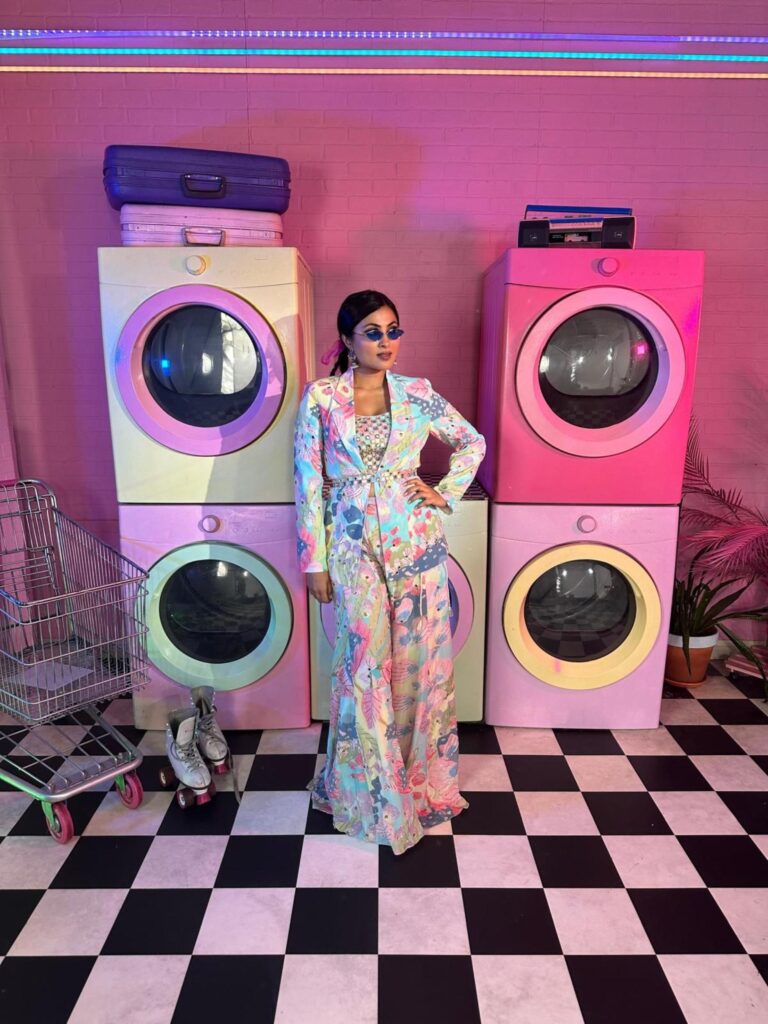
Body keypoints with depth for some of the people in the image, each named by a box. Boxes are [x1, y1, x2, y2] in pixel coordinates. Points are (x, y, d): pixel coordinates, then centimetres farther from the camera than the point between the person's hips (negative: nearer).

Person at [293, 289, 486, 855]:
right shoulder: (320, 397, -2)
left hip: (417, 543, 2)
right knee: (364, 668, 6)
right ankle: (369, 789, 28)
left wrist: (447, 493, 3)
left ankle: (423, 776, 33)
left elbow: (473, 441, 16)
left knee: (422, 662, 10)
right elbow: (309, 483, -3)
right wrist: (314, 562, -5)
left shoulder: (417, 393, 3)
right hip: (355, 548, -2)